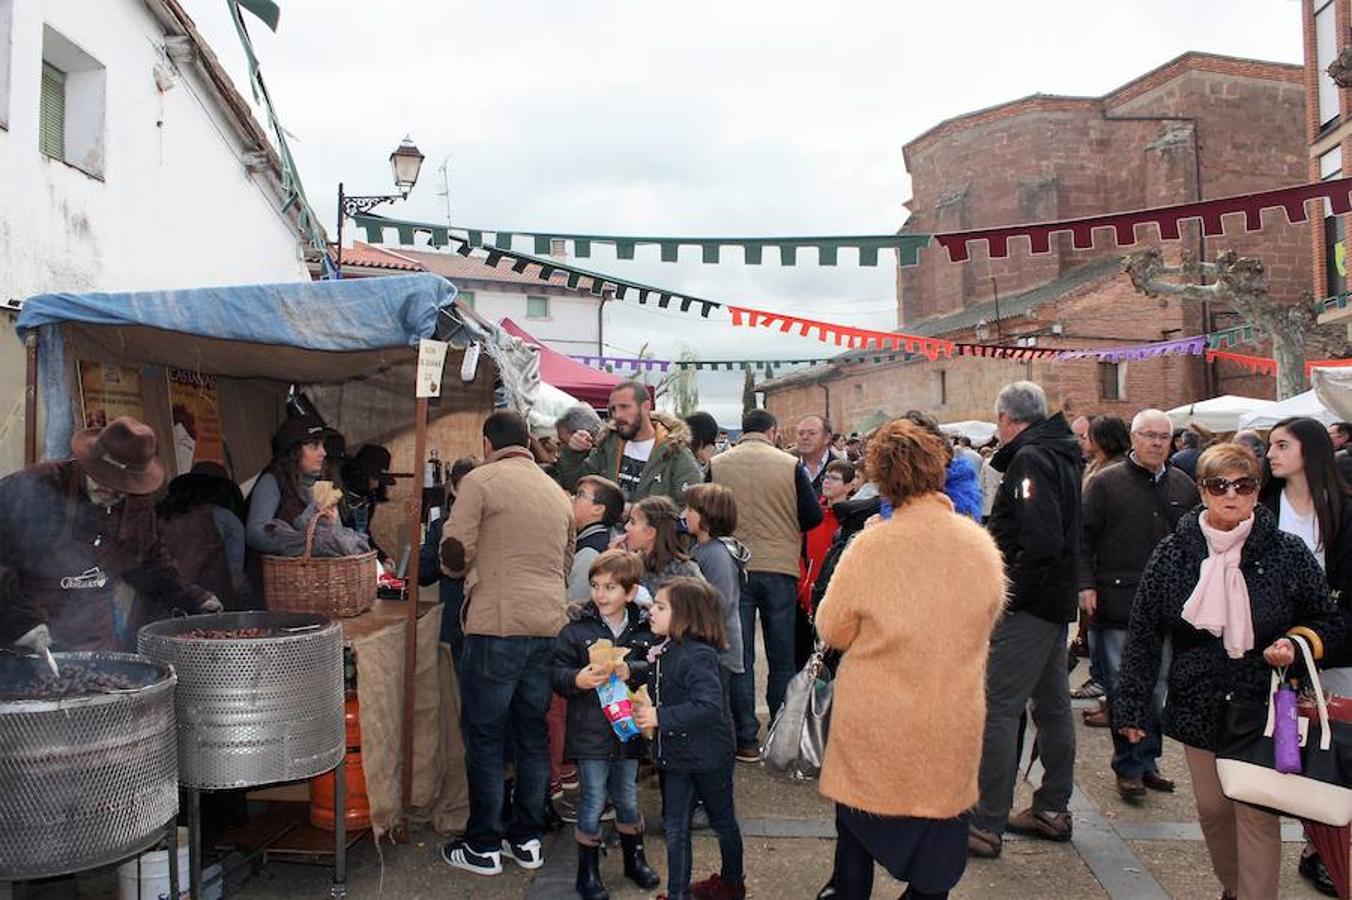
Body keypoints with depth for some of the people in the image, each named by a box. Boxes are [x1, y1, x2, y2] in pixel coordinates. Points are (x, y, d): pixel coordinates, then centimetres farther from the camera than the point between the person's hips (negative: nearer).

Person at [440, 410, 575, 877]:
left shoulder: (480, 480, -3)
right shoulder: (557, 492, 15)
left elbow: (454, 553, -9)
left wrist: (461, 568, 13)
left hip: (497, 624, -6)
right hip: (549, 624, 6)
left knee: (485, 737, 5)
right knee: (533, 734, 14)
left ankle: (483, 847, 14)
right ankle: (527, 839, 23)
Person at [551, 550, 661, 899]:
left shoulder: (643, 629, -2)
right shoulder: (576, 630, -8)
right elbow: (557, 671, -8)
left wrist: (632, 671, -24)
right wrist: (578, 679, -27)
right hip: (590, 734, -2)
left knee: (628, 800, 18)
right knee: (593, 804, 6)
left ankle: (634, 859, 40)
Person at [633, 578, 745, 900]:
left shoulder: (698, 656, -24)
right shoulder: (663, 651, 1)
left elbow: (709, 705, -33)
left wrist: (660, 716, -32)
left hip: (708, 755, -7)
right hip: (676, 754, 7)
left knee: (722, 821, 16)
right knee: (675, 828, 11)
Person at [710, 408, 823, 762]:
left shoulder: (717, 466, -3)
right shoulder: (791, 465, -5)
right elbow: (813, 516, -3)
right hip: (781, 568, 0)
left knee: (739, 658, 8)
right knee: (782, 659, 13)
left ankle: (746, 739, 11)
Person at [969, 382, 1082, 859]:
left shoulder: (1029, 459, -16)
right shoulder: (1062, 456, 14)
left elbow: (1041, 541, -26)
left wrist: (1009, 594, -18)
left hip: (1027, 606, -10)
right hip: (1056, 600, 10)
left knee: (997, 710, -6)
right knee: (1052, 704, 17)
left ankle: (986, 825, -2)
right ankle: (1052, 810, 29)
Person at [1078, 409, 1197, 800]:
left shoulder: (1184, 486, 12)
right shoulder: (1105, 483, -1)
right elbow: (1084, 538, -3)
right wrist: (1086, 585, -11)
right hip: (1117, 603, -4)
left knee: (1158, 690, 10)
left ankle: (1147, 761, 24)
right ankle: (1129, 767, 12)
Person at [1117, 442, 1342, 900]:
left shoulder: (1288, 552, -4)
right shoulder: (1172, 554, -2)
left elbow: (1327, 622, 8)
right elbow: (1143, 633, 1)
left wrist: (1297, 643, -15)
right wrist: (1132, 706, -1)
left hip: (1265, 708, -2)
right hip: (1198, 706, 2)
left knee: (1258, 815, -2)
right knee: (1212, 808, 13)